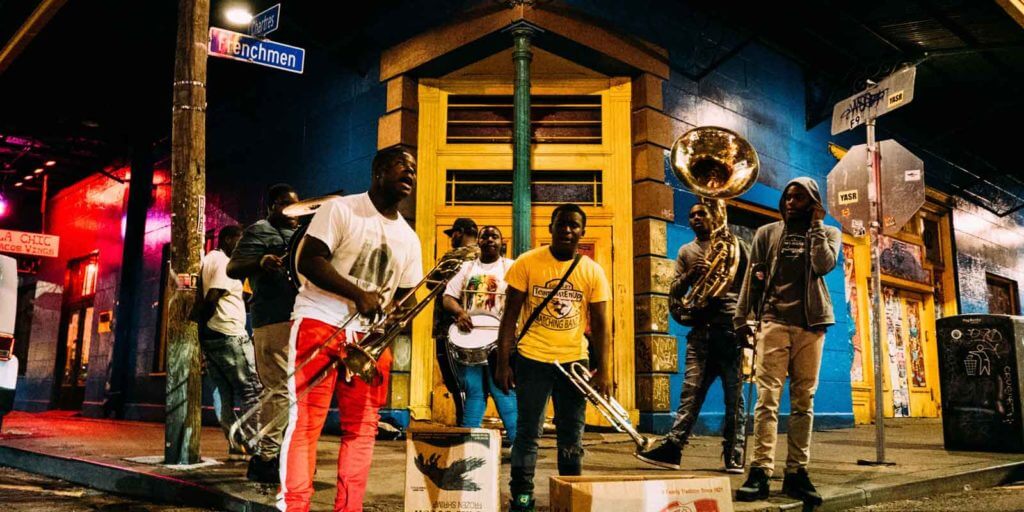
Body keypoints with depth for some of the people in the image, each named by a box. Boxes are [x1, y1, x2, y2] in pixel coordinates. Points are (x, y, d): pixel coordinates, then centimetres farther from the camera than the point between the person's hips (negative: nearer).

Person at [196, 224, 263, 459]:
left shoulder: (207, 260, 21)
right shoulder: (224, 263, -9)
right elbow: (211, 299, -19)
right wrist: (202, 324, -10)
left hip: (209, 338, 10)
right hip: (228, 334, -10)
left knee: (227, 393, 9)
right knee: (251, 390, -6)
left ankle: (236, 443, 9)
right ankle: (253, 442, -9)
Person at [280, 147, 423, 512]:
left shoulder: (409, 239, 14)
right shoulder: (340, 209, -3)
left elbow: (406, 296, 17)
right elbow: (309, 261, -13)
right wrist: (358, 294, -22)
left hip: (369, 337, 6)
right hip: (320, 324, -5)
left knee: (362, 427, 5)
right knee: (305, 422, -7)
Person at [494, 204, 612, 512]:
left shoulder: (593, 272, 0)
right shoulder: (527, 263, -5)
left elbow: (600, 325, 1)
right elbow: (510, 315, -3)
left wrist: (603, 371, -6)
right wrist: (502, 363, -7)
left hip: (574, 361, 2)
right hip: (532, 359, -2)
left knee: (572, 437, 12)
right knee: (528, 432, 5)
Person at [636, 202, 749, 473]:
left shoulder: (733, 245, 10)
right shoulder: (686, 252, 19)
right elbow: (674, 292, 12)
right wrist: (690, 275, -8)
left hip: (730, 328, -2)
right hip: (700, 330, 3)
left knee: (734, 395, 0)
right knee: (691, 392, -3)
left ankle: (734, 455, 6)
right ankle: (672, 447, -6)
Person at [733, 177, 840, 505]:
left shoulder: (827, 233, 13)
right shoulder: (767, 233, 13)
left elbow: (824, 265, -7)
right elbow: (752, 278, 9)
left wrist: (816, 225, -2)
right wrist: (742, 319, 2)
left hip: (810, 325, 1)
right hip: (773, 322, -1)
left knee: (803, 401, 2)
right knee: (767, 398, -10)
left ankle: (797, 473, 7)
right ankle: (760, 472, -14)